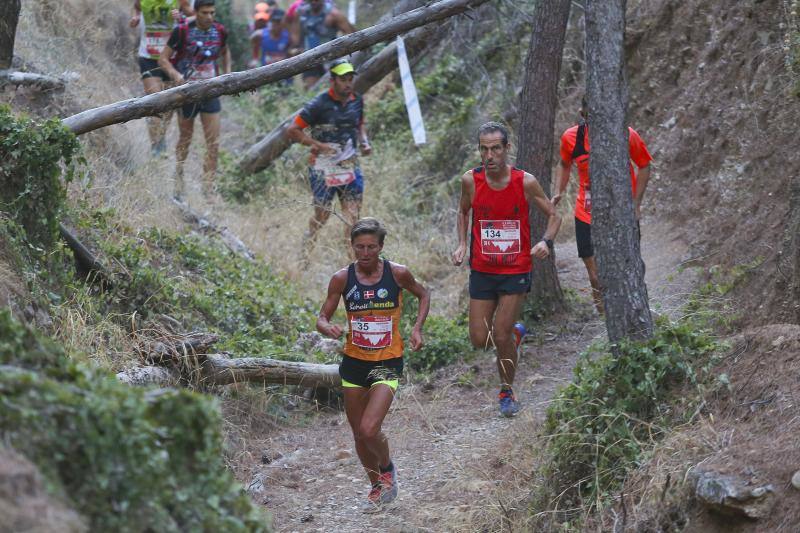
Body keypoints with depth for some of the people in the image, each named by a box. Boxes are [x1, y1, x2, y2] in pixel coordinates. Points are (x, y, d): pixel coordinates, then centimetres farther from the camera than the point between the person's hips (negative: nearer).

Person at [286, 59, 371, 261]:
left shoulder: (357, 101, 4)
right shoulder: (320, 104, -14)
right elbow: (292, 130, -13)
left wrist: (364, 141, 4)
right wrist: (319, 145, -18)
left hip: (350, 165, 5)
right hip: (323, 167, -5)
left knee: (353, 214, -1)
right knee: (322, 214, 4)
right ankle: (305, 255, 22)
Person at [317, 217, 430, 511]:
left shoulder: (397, 274, -9)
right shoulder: (342, 279, -6)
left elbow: (423, 294, 11)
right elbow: (322, 318, 0)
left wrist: (417, 328, -2)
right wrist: (328, 328, -24)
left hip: (387, 363, -3)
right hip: (354, 362, 3)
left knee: (369, 429, -18)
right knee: (359, 434, 12)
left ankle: (388, 469, 14)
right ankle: (377, 486, 36)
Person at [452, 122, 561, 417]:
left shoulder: (525, 182, -13)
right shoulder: (471, 180, -8)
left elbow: (554, 216, 0)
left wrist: (546, 242, -19)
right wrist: (462, 244, 0)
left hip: (516, 271, -2)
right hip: (482, 270, 3)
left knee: (501, 336, -7)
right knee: (480, 340, 3)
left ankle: (507, 391, 17)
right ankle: (514, 332, 37)